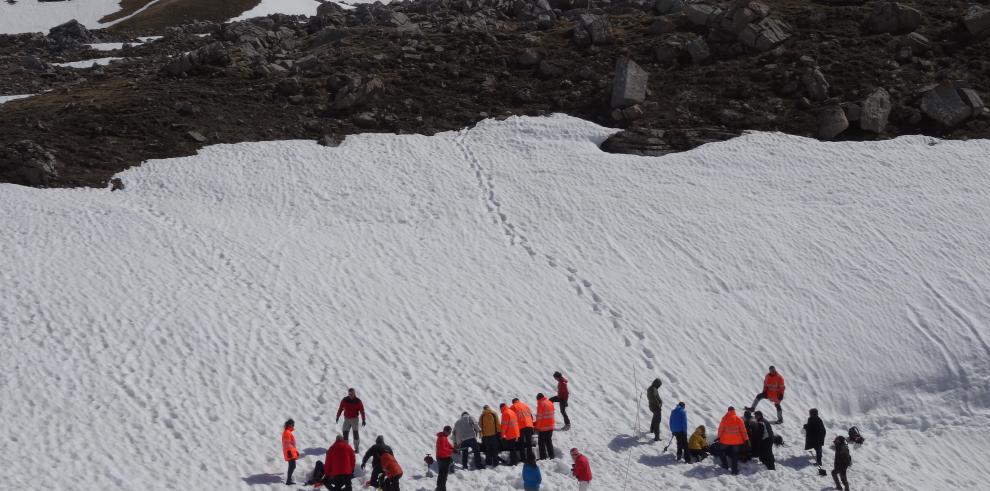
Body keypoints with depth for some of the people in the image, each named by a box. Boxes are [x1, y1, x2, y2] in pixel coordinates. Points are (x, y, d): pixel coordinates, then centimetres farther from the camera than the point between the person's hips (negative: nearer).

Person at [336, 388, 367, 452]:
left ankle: (357, 448, -5)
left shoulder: (358, 401, -7)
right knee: (345, 433, 2)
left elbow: (362, 411, -5)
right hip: (347, 419, 3)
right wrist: (337, 417, 9)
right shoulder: (344, 400, -2)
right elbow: (340, 408, 7)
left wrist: (363, 420, -8)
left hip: (354, 419, -3)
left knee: (355, 433, -8)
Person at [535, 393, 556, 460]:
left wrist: (537, 426, -8)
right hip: (550, 426, 7)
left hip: (543, 427, -7)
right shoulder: (550, 403, 8)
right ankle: (551, 456, 16)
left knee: (541, 442, 1)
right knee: (549, 441, 17)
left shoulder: (541, 404, -14)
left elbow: (539, 417, -15)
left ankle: (543, 457, -3)